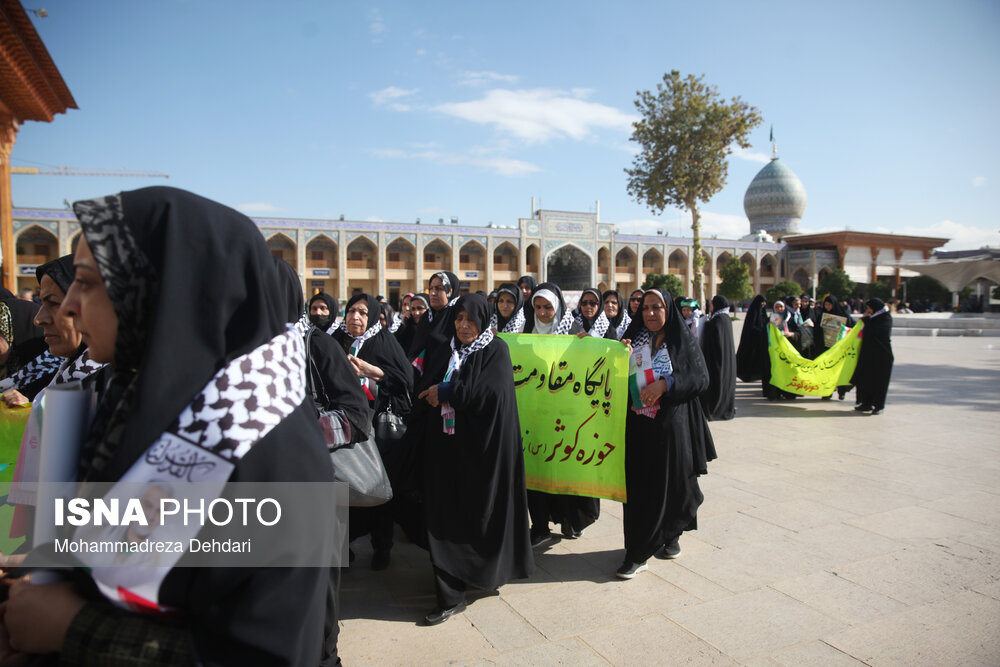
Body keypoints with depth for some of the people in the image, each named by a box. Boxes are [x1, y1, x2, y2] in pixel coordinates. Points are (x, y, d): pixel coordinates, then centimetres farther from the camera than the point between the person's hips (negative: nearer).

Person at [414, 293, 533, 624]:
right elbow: (424, 389, 10)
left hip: (482, 445, -4)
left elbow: (490, 392, -17)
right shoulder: (446, 351, 14)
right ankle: (450, 596, 15)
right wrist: (435, 395, -13)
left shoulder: (496, 350, -2)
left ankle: (491, 570, 24)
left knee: (484, 510, 4)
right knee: (448, 516, 5)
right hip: (448, 443, 5)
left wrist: (445, 392, -12)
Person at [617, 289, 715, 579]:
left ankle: (670, 536, 27)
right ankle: (637, 551, 11)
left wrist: (666, 384, -21)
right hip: (638, 425, 2)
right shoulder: (635, 340, 9)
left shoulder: (683, 341, 1)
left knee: (670, 484, 5)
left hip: (671, 426, -2)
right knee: (639, 486, 3)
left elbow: (701, 378, -9)